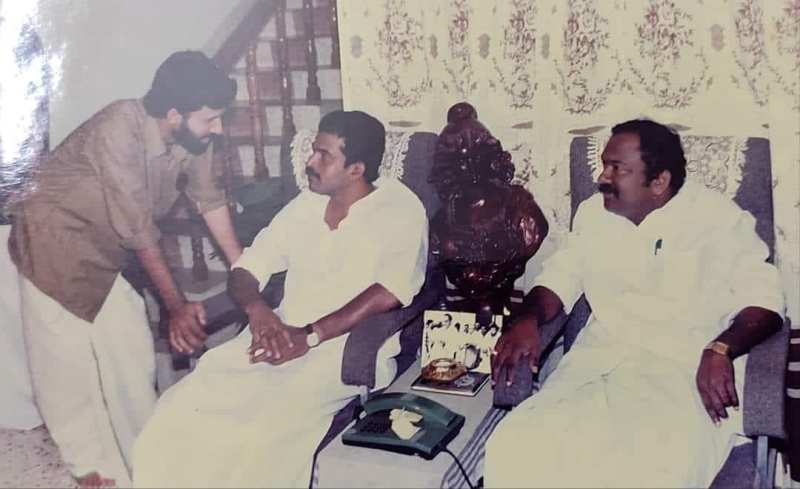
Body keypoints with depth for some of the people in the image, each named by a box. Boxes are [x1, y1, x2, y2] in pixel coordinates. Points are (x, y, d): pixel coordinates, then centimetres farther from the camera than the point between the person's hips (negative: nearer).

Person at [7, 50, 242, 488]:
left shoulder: (191, 138, -12)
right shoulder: (120, 129, -32)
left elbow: (210, 201, 2)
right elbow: (138, 228, -29)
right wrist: (176, 304, -24)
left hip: (109, 250, 6)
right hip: (55, 240, -6)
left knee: (134, 359, 7)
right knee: (68, 365, 1)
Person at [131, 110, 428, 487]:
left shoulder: (400, 209, -6)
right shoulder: (305, 204, 13)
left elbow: (391, 291, -21)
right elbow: (244, 269, 11)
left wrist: (310, 336, -25)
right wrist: (257, 308, -12)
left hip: (345, 350, -5)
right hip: (280, 338, 6)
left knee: (261, 436, -31)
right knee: (178, 415, -14)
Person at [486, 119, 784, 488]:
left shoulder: (719, 219, 0)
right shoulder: (594, 212, 14)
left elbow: (763, 298, -4)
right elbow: (561, 276, 17)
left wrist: (720, 350, -24)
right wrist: (529, 320, -5)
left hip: (687, 369, -3)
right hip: (601, 360, 4)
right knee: (514, 451, -23)